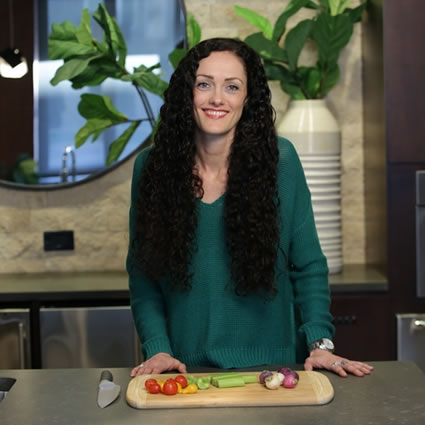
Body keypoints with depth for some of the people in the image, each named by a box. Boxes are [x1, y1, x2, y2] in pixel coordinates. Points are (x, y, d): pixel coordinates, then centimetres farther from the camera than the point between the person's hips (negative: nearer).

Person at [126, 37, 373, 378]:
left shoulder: (279, 159, -5)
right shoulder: (151, 166, -1)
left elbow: (308, 266, 1)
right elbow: (142, 274, 4)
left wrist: (320, 343, -7)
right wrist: (157, 348, -6)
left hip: (268, 363, -1)